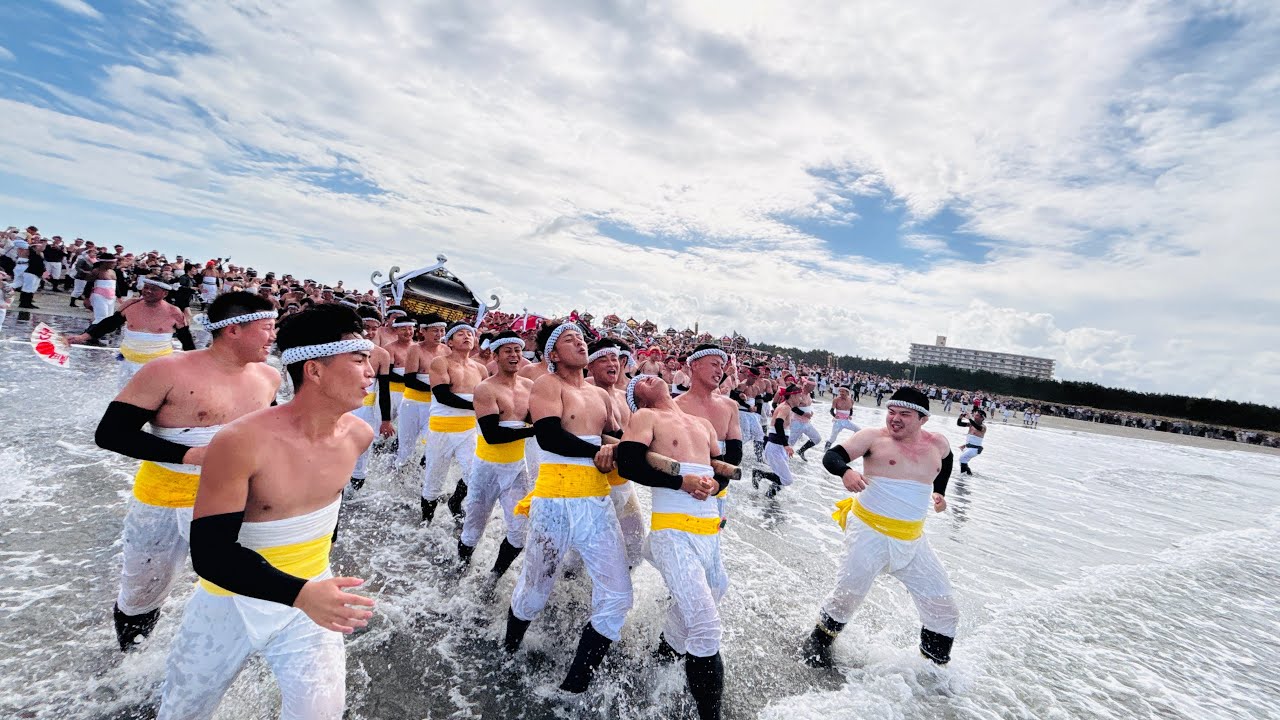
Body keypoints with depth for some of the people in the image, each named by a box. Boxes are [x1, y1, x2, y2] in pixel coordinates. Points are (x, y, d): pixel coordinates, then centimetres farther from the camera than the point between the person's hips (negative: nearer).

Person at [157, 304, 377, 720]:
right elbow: (210, 553, -28)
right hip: (231, 602, -2)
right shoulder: (241, 444, -28)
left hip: (312, 595, 2)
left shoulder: (357, 434, -13)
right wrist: (299, 593, -40)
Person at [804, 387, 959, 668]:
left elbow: (946, 459, 30)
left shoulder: (937, 444, 6)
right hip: (869, 532, -5)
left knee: (944, 610, 10)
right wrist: (845, 471, -36)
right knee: (848, 595, -1)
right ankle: (819, 642, 25)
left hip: (912, 540, 5)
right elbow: (831, 456, -15)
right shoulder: (874, 437, -8)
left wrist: (939, 492, 20)